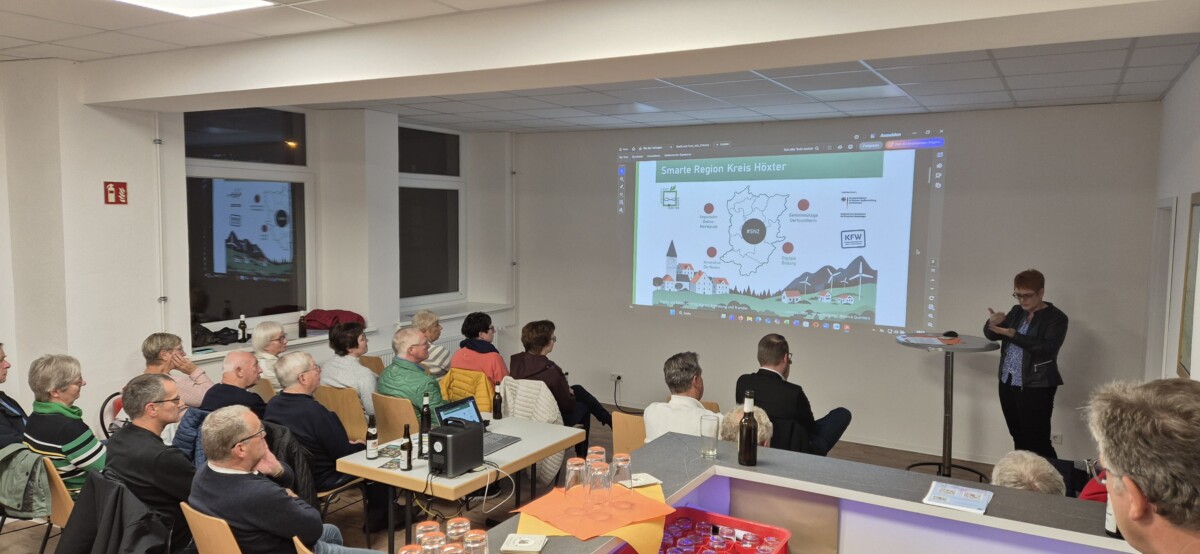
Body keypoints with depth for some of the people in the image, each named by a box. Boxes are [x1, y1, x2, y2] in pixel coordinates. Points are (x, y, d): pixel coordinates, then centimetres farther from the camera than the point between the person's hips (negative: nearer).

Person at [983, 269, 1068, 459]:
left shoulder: (1056, 318, -7)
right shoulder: (1016, 312, 11)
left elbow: (1047, 348, -21)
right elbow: (991, 335, 7)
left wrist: (1013, 335, -27)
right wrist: (993, 323, -16)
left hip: (1035, 388, -6)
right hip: (1008, 384, 6)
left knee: (1038, 443, -5)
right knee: (1019, 439, 14)